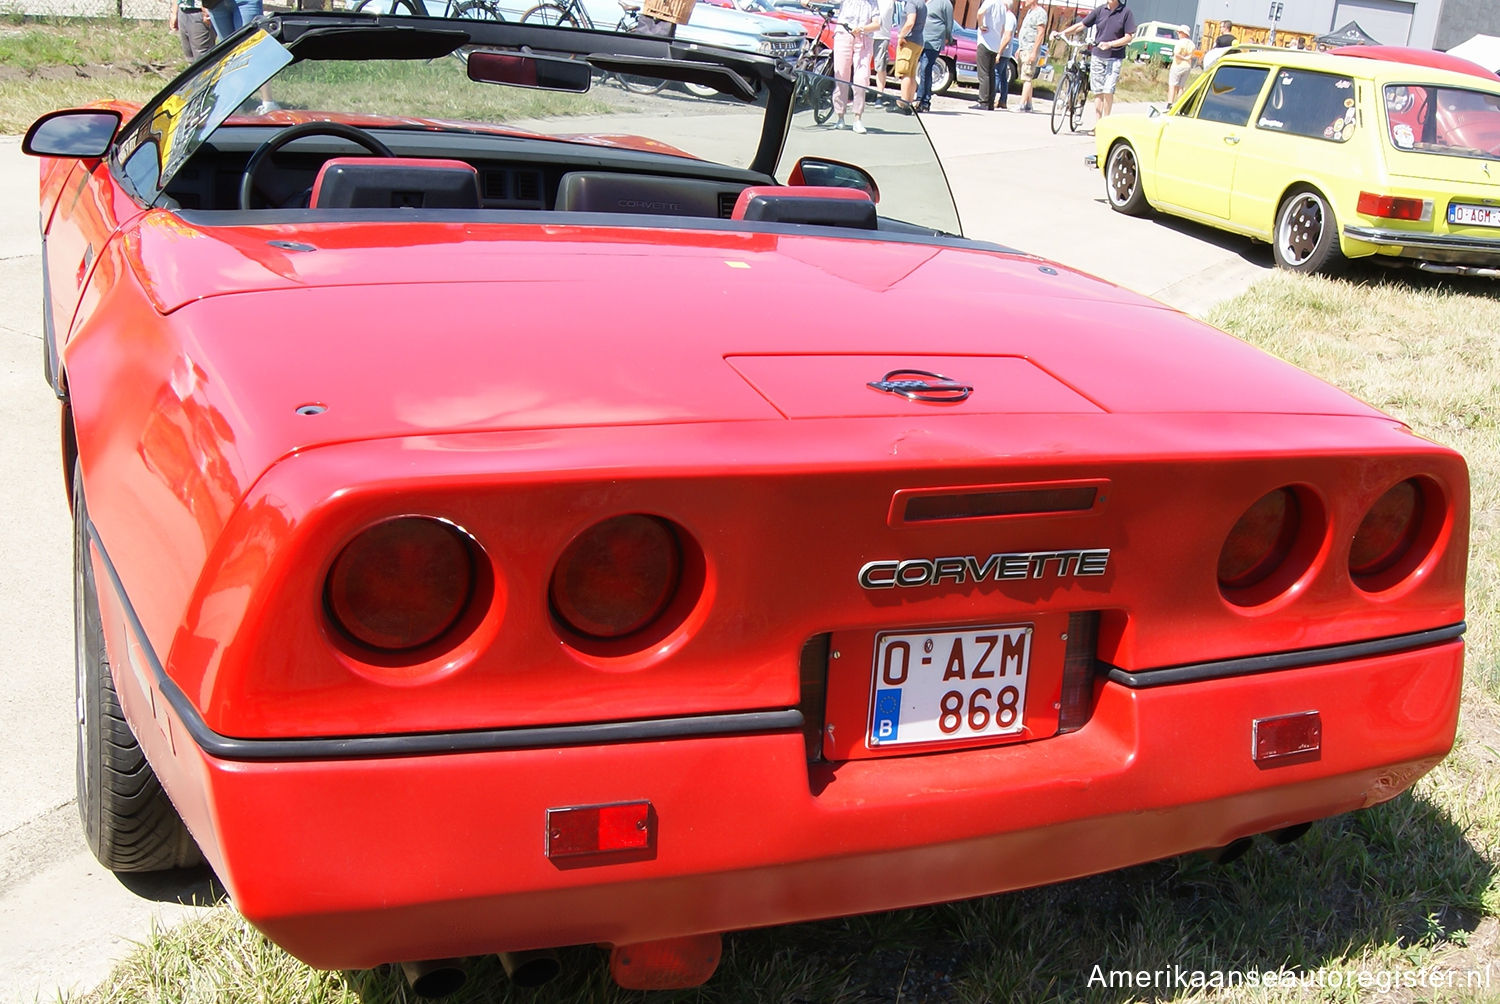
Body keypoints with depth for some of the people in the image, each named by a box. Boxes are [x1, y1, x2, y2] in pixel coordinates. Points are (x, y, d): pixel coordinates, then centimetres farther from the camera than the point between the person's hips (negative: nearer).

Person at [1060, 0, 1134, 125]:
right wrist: (1062, 33, -1)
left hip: (1115, 57, -3)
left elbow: (1128, 37, -4)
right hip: (1097, 55, 3)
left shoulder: (1126, 12, -3)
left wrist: (1109, 44, -16)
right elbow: (1081, 25, 7)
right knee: (1098, 91, 5)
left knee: (1108, 91, -11)